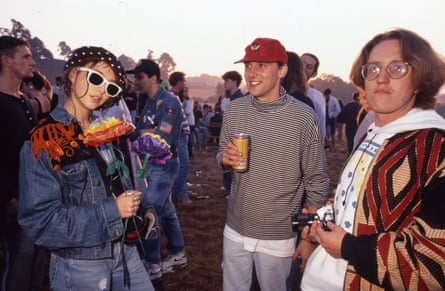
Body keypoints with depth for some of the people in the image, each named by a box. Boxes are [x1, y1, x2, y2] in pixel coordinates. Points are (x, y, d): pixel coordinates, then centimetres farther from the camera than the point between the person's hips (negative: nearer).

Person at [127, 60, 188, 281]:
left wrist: (138, 131, -12)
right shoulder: (150, 102, 11)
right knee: (166, 211, 16)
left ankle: (153, 266, 11)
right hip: (152, 163, 8)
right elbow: (140, 132, 10)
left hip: (164, 165, -8)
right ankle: (177, 255, 31)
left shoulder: (169, 102, -15)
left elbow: (163, 138, -22)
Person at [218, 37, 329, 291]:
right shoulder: (234, 110, -2)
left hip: (278, 237, -4)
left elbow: (317, 184, -9)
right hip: (235, 229, 4)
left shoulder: (303, 117, -15)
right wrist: (225, 159, -14)